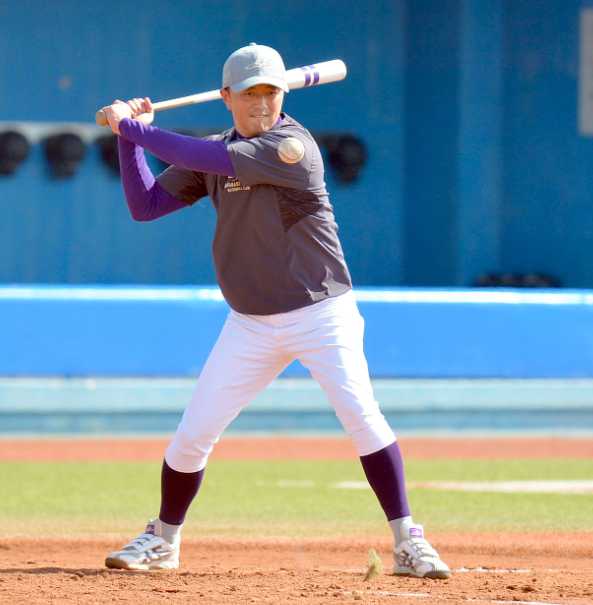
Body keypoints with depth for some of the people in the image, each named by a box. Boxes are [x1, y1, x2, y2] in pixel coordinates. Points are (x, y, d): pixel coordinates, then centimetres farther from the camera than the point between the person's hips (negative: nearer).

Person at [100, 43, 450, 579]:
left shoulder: (292, 144, -16)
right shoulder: (216, 152, 6)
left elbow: (209, 160, -25)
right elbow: (145, 205, 7)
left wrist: (132, 128, -17)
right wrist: (130, 138, -3)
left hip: (321, 312, -5)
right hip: (252, 324, 5)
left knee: (362, 415, -18)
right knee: (193, 433, 2)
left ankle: (408, 542, -11)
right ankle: (163, 540, 22)